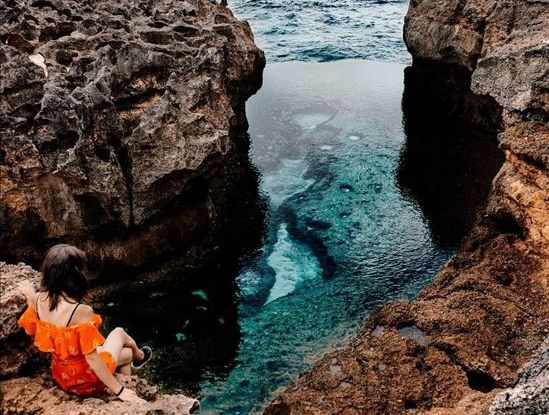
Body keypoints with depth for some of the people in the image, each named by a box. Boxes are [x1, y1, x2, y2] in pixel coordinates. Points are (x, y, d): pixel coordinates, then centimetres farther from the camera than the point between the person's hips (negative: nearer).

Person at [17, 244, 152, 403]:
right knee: (119, 332, 22)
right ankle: (139, 356, 52)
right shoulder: (81, 311, -35)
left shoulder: (40, 299, -15)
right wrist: (119, 390, -18)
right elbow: (92, 359, -28)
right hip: (85, 378, -6)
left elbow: (30, 330, 4)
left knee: (127, 353, 27)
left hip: (61, 376, 6)